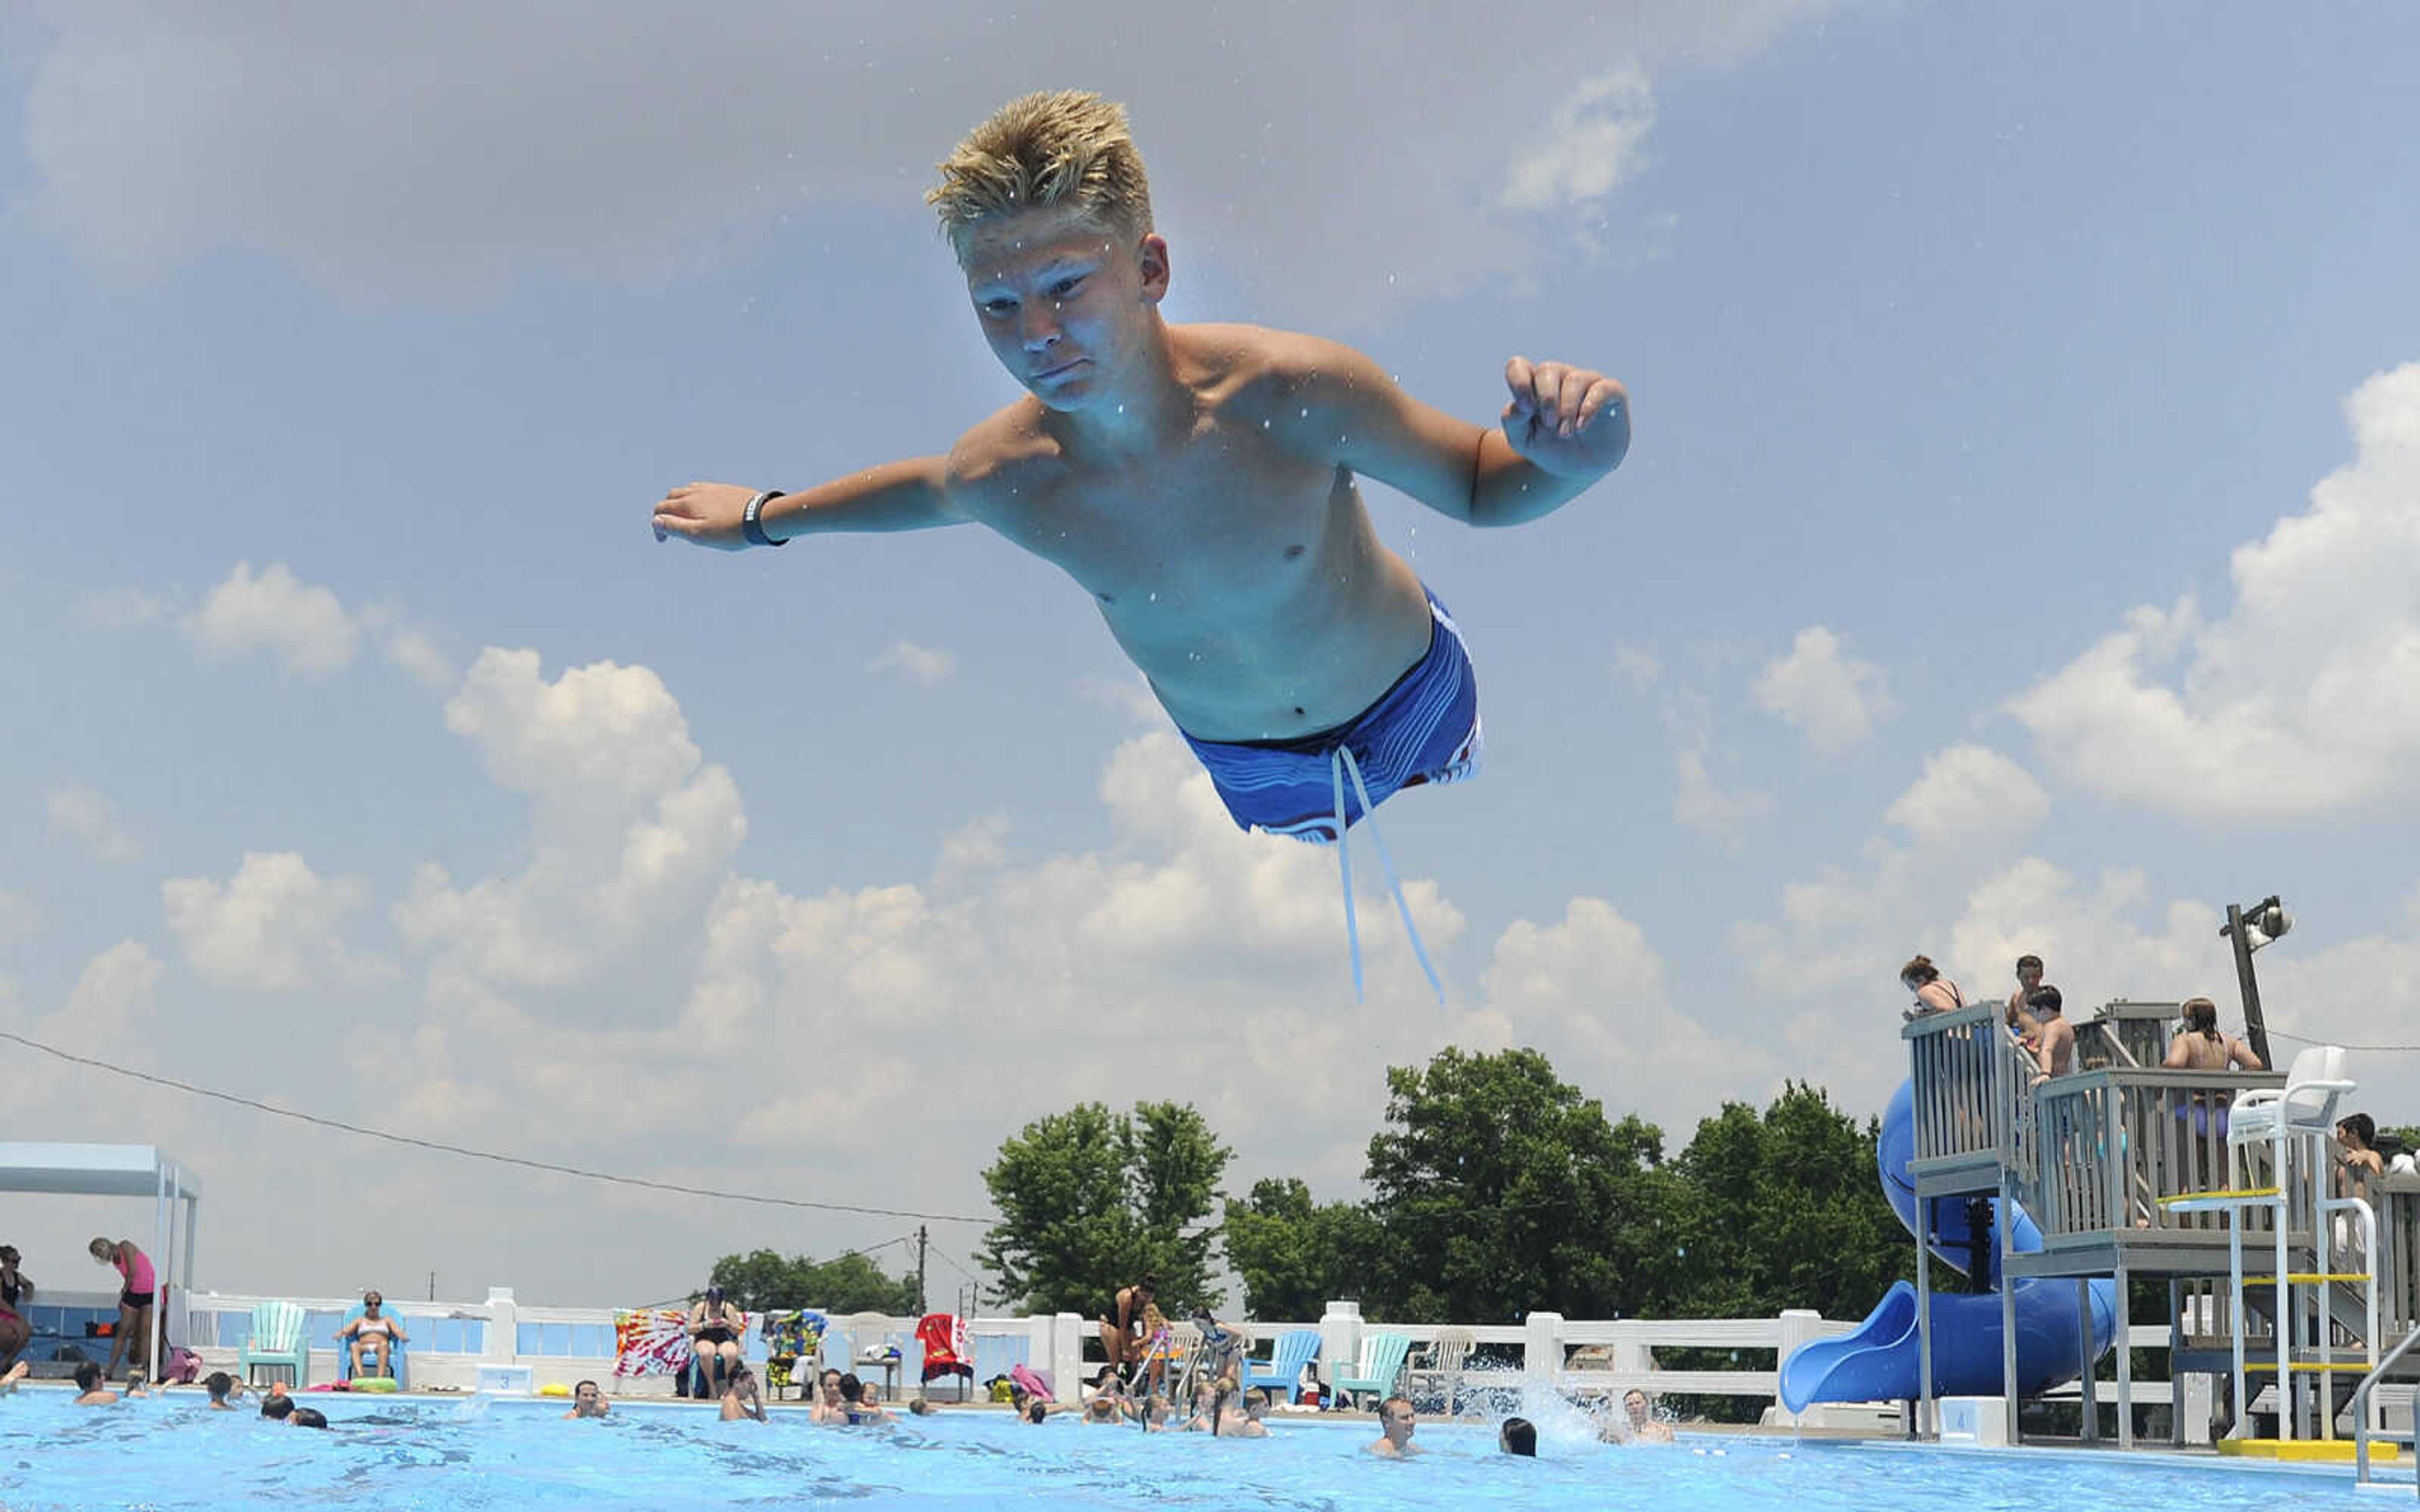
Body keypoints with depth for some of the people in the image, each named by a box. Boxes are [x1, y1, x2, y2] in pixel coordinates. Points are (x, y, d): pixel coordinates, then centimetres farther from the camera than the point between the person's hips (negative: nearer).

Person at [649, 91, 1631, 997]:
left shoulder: (1294, 394, -40)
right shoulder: (1004, 477, -30)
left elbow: (1478, 486, -24)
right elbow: (928, 488, -3)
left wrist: (1564, 462, -49)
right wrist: (764, 517, 13)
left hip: (1415, 701, -1)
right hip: (1256, 774, 1)